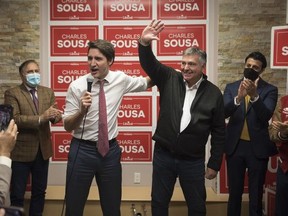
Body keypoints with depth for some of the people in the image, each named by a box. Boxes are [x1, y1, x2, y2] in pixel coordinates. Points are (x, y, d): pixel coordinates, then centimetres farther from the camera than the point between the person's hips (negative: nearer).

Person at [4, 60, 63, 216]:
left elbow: (53, 116, -1)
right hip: (21, 151, -5)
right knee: (17, 194, 8)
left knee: (39, 191, 18)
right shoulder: (12, 93, -8)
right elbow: (14, 119, -20)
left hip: (43, 149, 5)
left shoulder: (48, 92, 7)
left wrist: (56, 115, -25)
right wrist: (40, 118, -30)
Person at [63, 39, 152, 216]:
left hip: (110, 150, 2)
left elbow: (147, 82, 17)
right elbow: (67, 126, -8)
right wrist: (82, 111, -26)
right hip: (82, 150, -2)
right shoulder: (77, 86, -10)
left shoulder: (121, 79, -2)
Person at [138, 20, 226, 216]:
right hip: (163, 155, 1)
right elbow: (149, 63, -16)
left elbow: (219, 132, -1)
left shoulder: (214, 93, -5)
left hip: (193, 161, -1)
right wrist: (145, 43, -38)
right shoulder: (169, 79, -2)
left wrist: (214, 164, 0)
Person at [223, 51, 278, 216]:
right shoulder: (231, 87, 3)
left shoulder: (270, 90, -3)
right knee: (234, 192, 14)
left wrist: (254, 95, -33)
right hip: (235, 146, 2)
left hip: (258, 147, -2)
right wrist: (238, 97, -29)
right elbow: (224, 113, -12)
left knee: (256, 194, 9)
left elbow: (266, 116, -18)